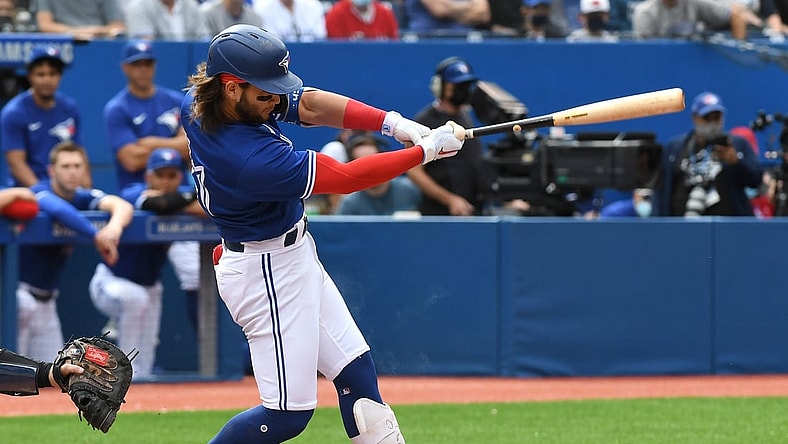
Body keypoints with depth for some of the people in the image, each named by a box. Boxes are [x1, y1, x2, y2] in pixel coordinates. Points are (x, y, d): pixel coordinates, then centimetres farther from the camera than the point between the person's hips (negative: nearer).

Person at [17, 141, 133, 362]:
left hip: (46, 300, 7)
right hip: (17, 291, -7)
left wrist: (114, 226, -41)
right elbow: (60, 210, -41)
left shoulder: (83, 197, 1)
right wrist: (97, 236, -42)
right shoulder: (40, 194, -17)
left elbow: (122, 206, -18)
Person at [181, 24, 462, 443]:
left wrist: (392, 122, -17)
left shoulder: (197, 103, -8)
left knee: (356, 371, 11)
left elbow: (308, 103, -6)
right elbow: (345, 177, -27)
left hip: (294, 254, 10)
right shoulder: (250, 159, -34)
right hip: (266, 272, -10)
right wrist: (427, 150, -21)